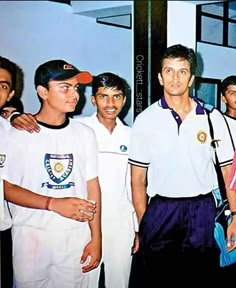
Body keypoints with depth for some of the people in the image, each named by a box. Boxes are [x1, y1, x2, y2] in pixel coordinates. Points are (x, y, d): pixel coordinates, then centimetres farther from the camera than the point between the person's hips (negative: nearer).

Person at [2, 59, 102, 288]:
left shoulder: (85, 134, 4)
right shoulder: (19, 134, -6)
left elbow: (92, 187, 6)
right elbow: (9, 189, -5)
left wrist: (96, 239, 3)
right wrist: (55, 203, -17)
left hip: (76, 237, 3)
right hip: (31, 236, -2)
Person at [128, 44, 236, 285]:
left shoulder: (213, 118, 2)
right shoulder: (145, 120, 0)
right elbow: (138, 180, 3)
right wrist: (142, 224, -2)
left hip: (202, 211, 1)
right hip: (160, 211, 0)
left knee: (202, 277, 10)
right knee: (159, 278, 10)